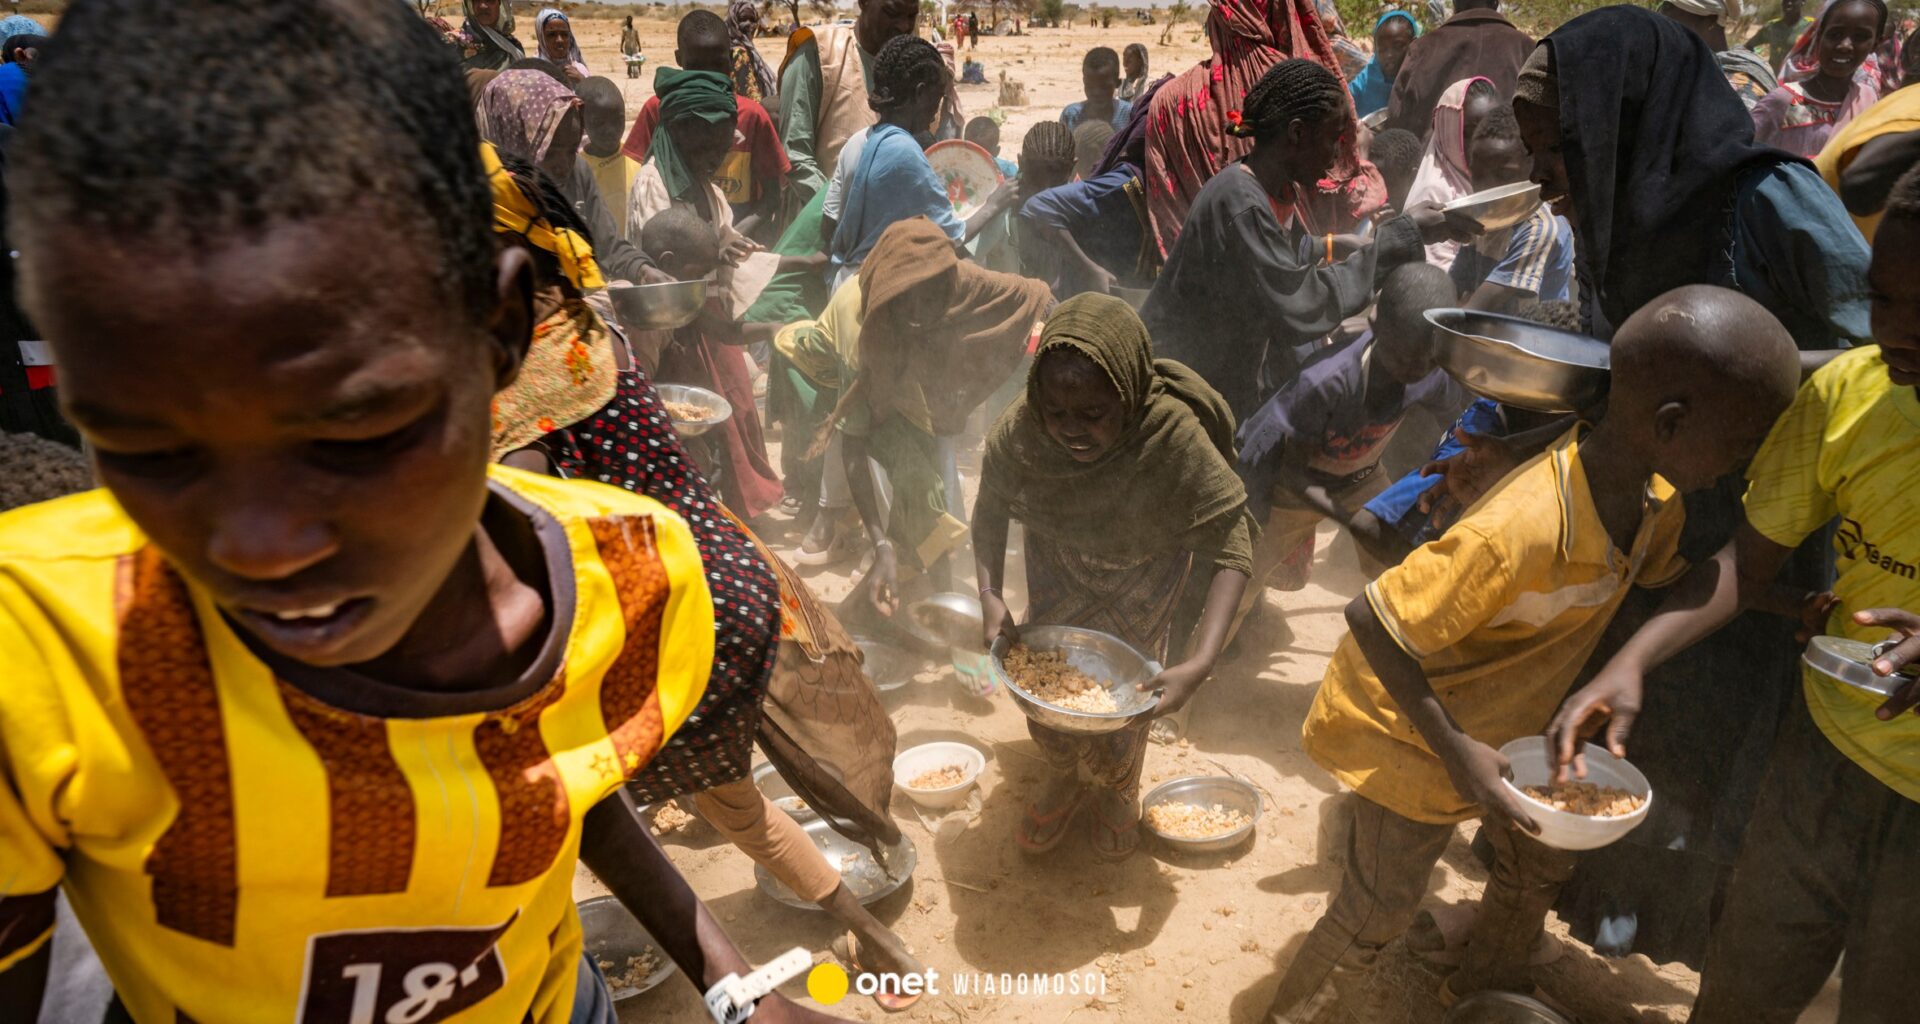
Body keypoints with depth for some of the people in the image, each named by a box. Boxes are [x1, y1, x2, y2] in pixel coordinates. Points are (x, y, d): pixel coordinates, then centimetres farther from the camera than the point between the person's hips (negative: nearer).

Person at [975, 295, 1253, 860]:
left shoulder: (1175, 438, -40)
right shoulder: (1020, 429, -32)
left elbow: (1231, 548, -33)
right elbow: (990, 509, -13)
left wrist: (1201, 663, -43)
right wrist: (990, 596, -28)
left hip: (1147, 572, -2)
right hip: (1059, 560, 2)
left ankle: (1118, 790, 39)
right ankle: (1066, 777, 40)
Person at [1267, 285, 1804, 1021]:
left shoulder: (1655, 504, -12)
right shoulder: (1522, 532, -40)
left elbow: (1666, 578, 9)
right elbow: (1370, 622, -35)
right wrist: (1454, 749, -32)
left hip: (1503, 724, 9)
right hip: (1411, 734, -8)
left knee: (1542, 861, 26)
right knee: (1377, 914, 5)